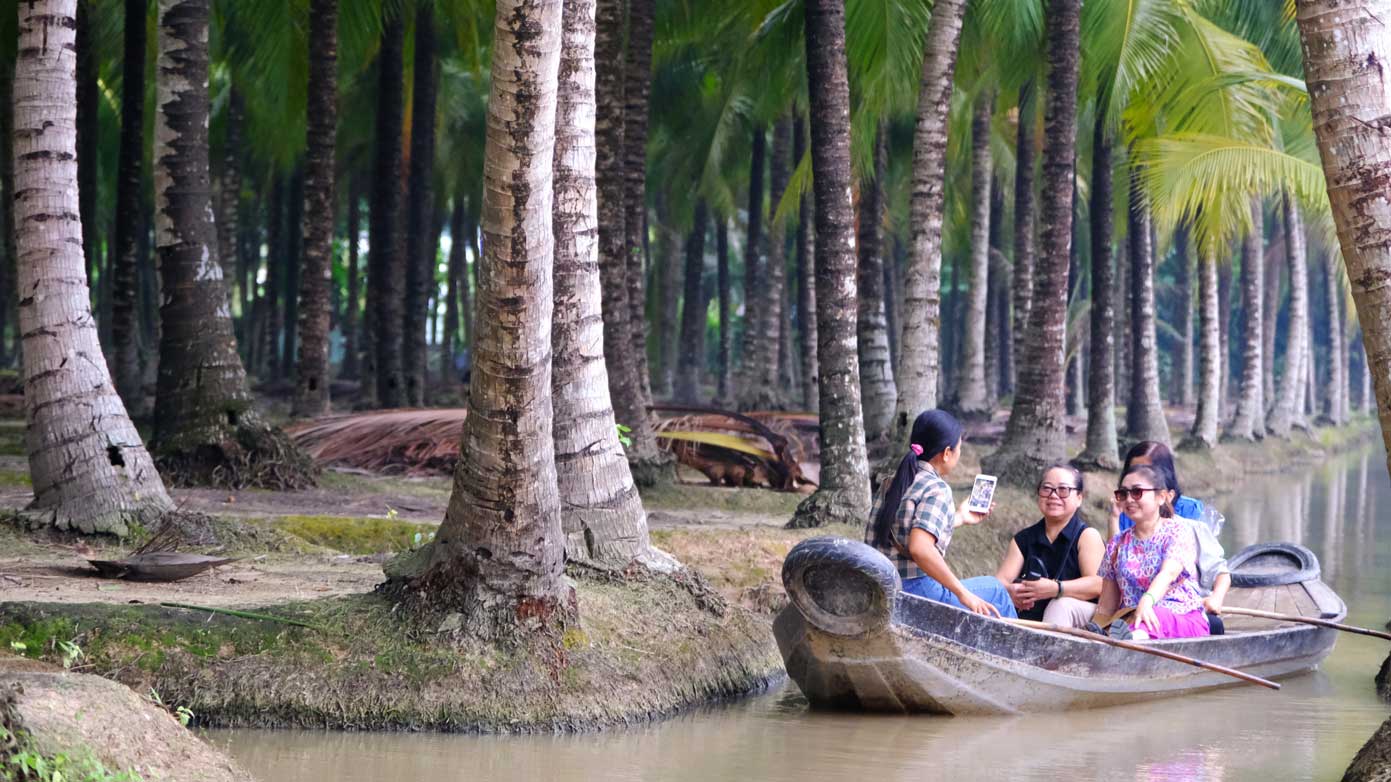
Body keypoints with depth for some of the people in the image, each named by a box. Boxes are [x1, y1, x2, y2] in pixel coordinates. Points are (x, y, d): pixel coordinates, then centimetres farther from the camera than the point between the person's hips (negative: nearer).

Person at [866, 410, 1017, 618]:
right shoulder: (937, 489, -13)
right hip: (915, 591, -9)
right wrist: (963, 594, -22)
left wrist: (959, 518, 37)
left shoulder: (895, 483, 12)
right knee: (995, 590, 10)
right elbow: (919, 548, -28)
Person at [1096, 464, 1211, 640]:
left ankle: (1135, 636, -77)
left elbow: (1168, 573, -18)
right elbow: (1106, 607, 19)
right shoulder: (1117, 545, 18)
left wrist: (1147, 601, -38)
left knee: (1155, 616, -43)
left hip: (1184, 620, -5)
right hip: (1133, 622, 5)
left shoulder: (1177, 532, 4)